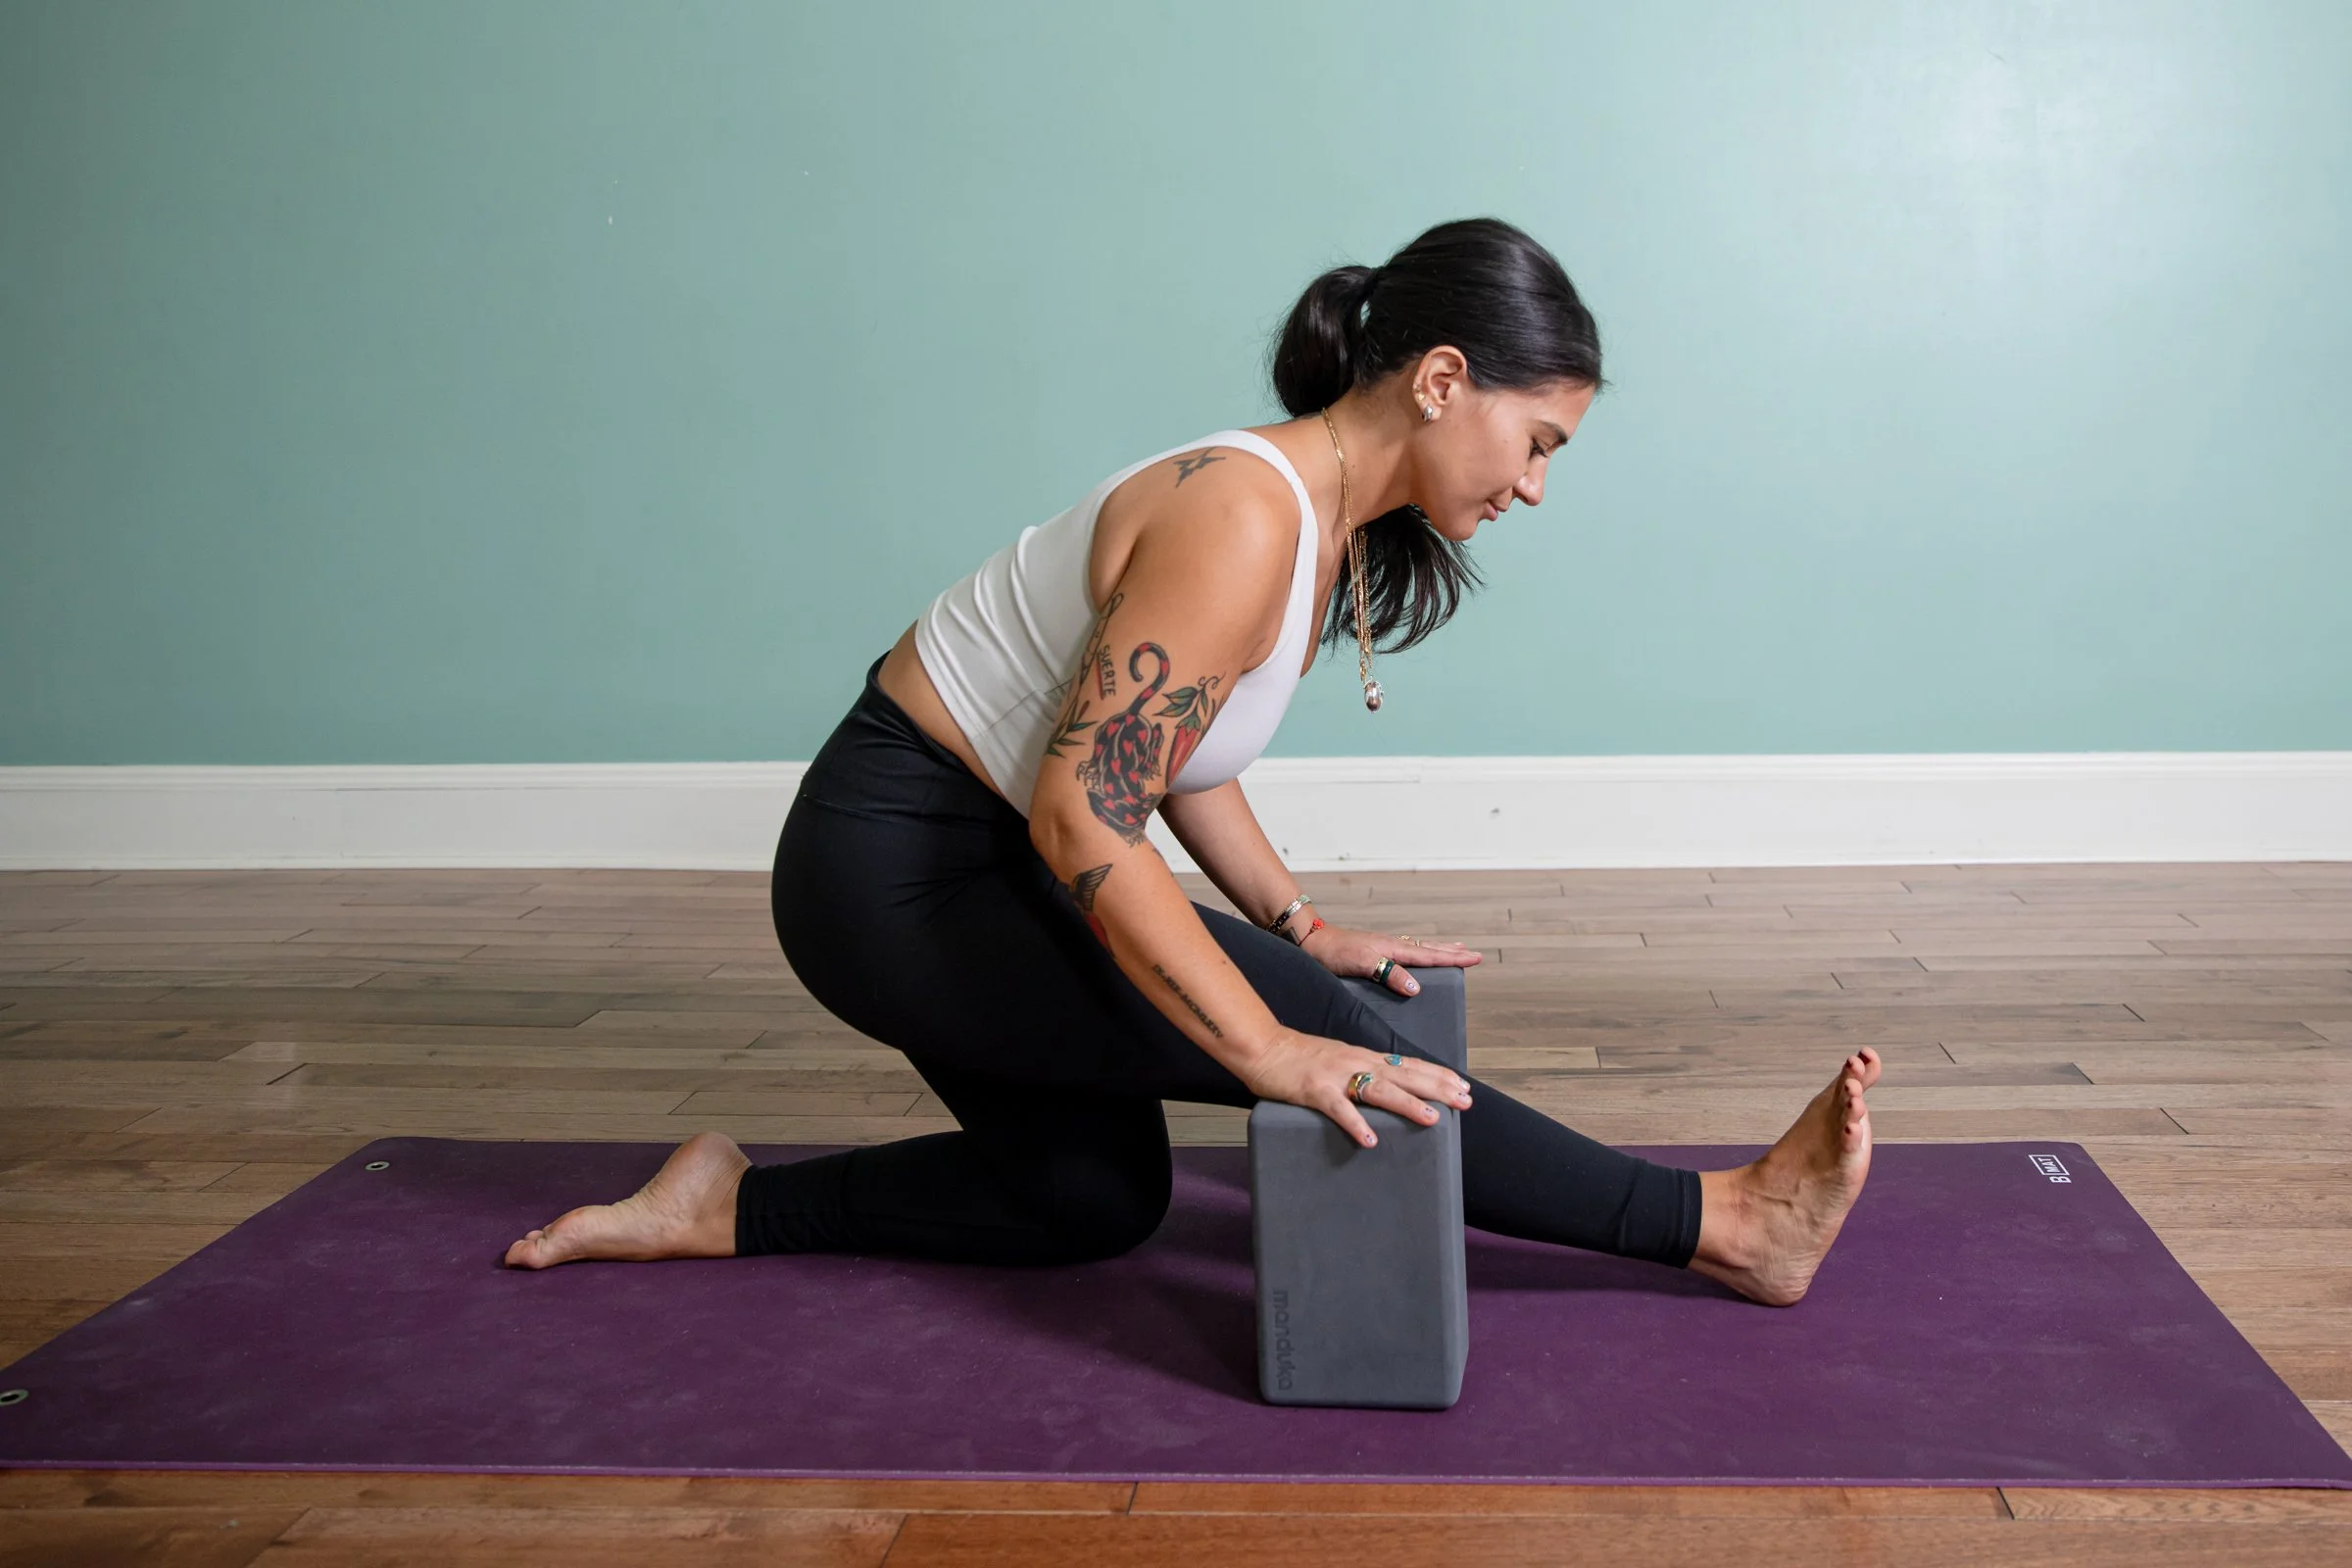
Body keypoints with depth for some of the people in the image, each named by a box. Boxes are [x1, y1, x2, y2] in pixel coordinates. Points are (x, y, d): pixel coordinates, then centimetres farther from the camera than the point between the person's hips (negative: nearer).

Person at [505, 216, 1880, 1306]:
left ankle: (728, 1208, 22)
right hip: (893, 867, -10)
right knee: (1323, 1039, -16)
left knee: (1099, 1200, 18)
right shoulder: (1242, 518, -26)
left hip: (986, 856, 10)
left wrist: (1304, 927, 5)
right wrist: (1273, 1048, -28)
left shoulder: (1330, 521, 4)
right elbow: (1084, 819, -31)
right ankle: (1718, 1227, -7)